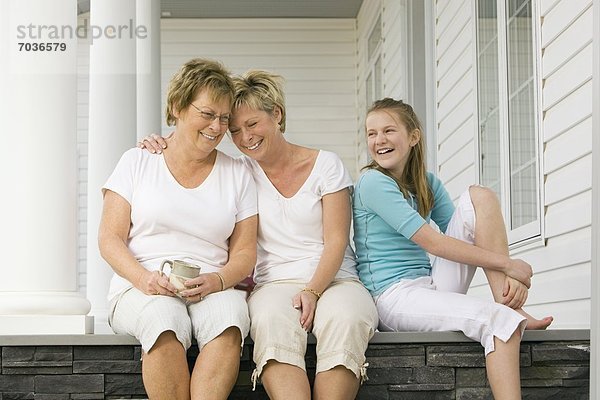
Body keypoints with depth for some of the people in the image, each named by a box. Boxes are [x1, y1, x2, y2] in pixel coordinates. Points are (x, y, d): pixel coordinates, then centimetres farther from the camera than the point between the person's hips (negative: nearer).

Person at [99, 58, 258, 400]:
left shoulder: (237, 174, 14)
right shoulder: (138, 162, 10)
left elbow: (245, 252, 10)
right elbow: (110, 238, 5)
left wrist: (217, 280, -12)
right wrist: (143, 278, -15)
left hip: (212, 290, 2)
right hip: (141, 289, -1)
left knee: (230, 312, -34)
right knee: (164, 318, -37)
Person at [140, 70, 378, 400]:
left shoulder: (326, 165, 6)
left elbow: (336, 241, 0)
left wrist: (313, 291, -16)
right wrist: (163, 147, 2)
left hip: (333, 278, -1)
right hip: (275, 283, 1)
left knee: (346, 319, -38)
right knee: (272, 320, -37)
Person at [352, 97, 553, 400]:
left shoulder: (427, 183, 14)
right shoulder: (372, 182, -9)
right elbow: (429, 241, -16)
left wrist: (509, 277, -14)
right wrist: (507, 264, -15)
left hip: (433, 288, 7)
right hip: (393, 296, -7)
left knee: (479, 197, -6)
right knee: (499, 320, -30)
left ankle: (509, 304, -14)